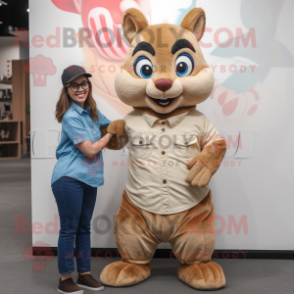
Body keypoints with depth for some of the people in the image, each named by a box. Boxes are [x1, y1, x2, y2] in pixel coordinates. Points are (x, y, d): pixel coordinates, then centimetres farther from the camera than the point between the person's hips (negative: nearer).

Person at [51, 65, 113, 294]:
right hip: (69, 179, -8)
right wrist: (111, 134, -4)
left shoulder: (92, 111, 9)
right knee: (69, 229, 2)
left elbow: (110, 125, 27)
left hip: (89, 178, 8)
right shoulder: (71, 117, -15)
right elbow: (90, 150, -16)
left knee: (84, 228, 14)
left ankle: (85, 274, 25)